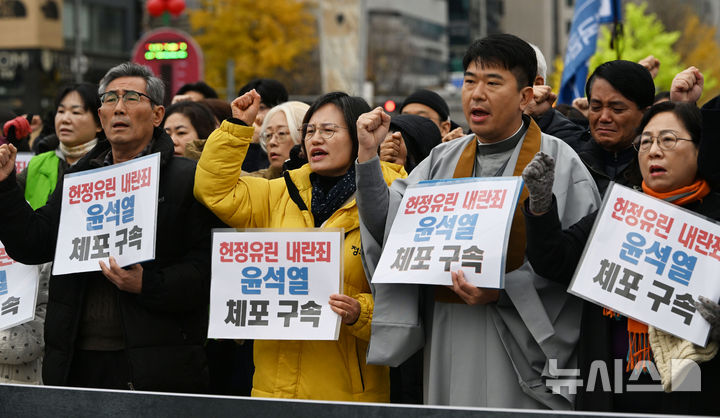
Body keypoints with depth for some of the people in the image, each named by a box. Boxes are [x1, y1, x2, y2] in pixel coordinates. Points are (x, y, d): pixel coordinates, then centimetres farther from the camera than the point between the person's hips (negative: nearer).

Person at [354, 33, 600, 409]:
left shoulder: (559, 162, -3)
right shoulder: (443, 160, 13)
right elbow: (386, 225, 7)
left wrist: (502, 291, -21)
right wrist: (368, 155, -3)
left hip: (519, 344, -4)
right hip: (449, 340, 4)